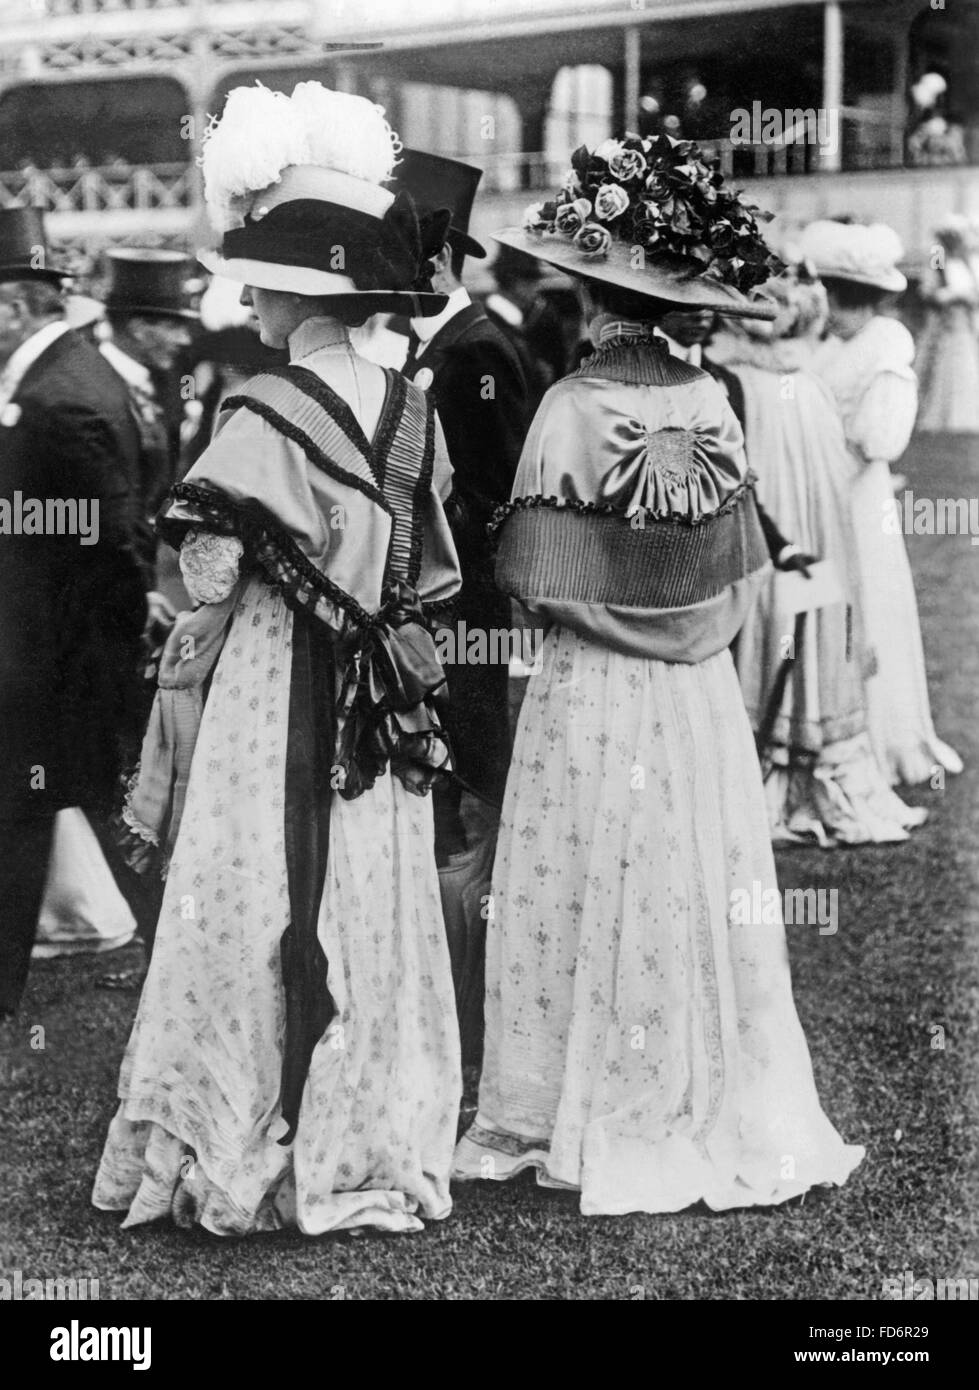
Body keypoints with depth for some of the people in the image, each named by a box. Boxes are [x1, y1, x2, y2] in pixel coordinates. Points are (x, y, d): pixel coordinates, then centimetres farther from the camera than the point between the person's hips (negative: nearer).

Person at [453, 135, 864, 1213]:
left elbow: (532, 582, -10)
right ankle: (712, 1114, 21)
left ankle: (554, 1119, 16)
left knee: (585, 906, 6)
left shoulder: (571, 407, -13)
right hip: (699, 694, 4)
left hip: (588, 690, -4)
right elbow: (741, 576, 4)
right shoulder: (712, 402, -2)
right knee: (700, 899, 12)